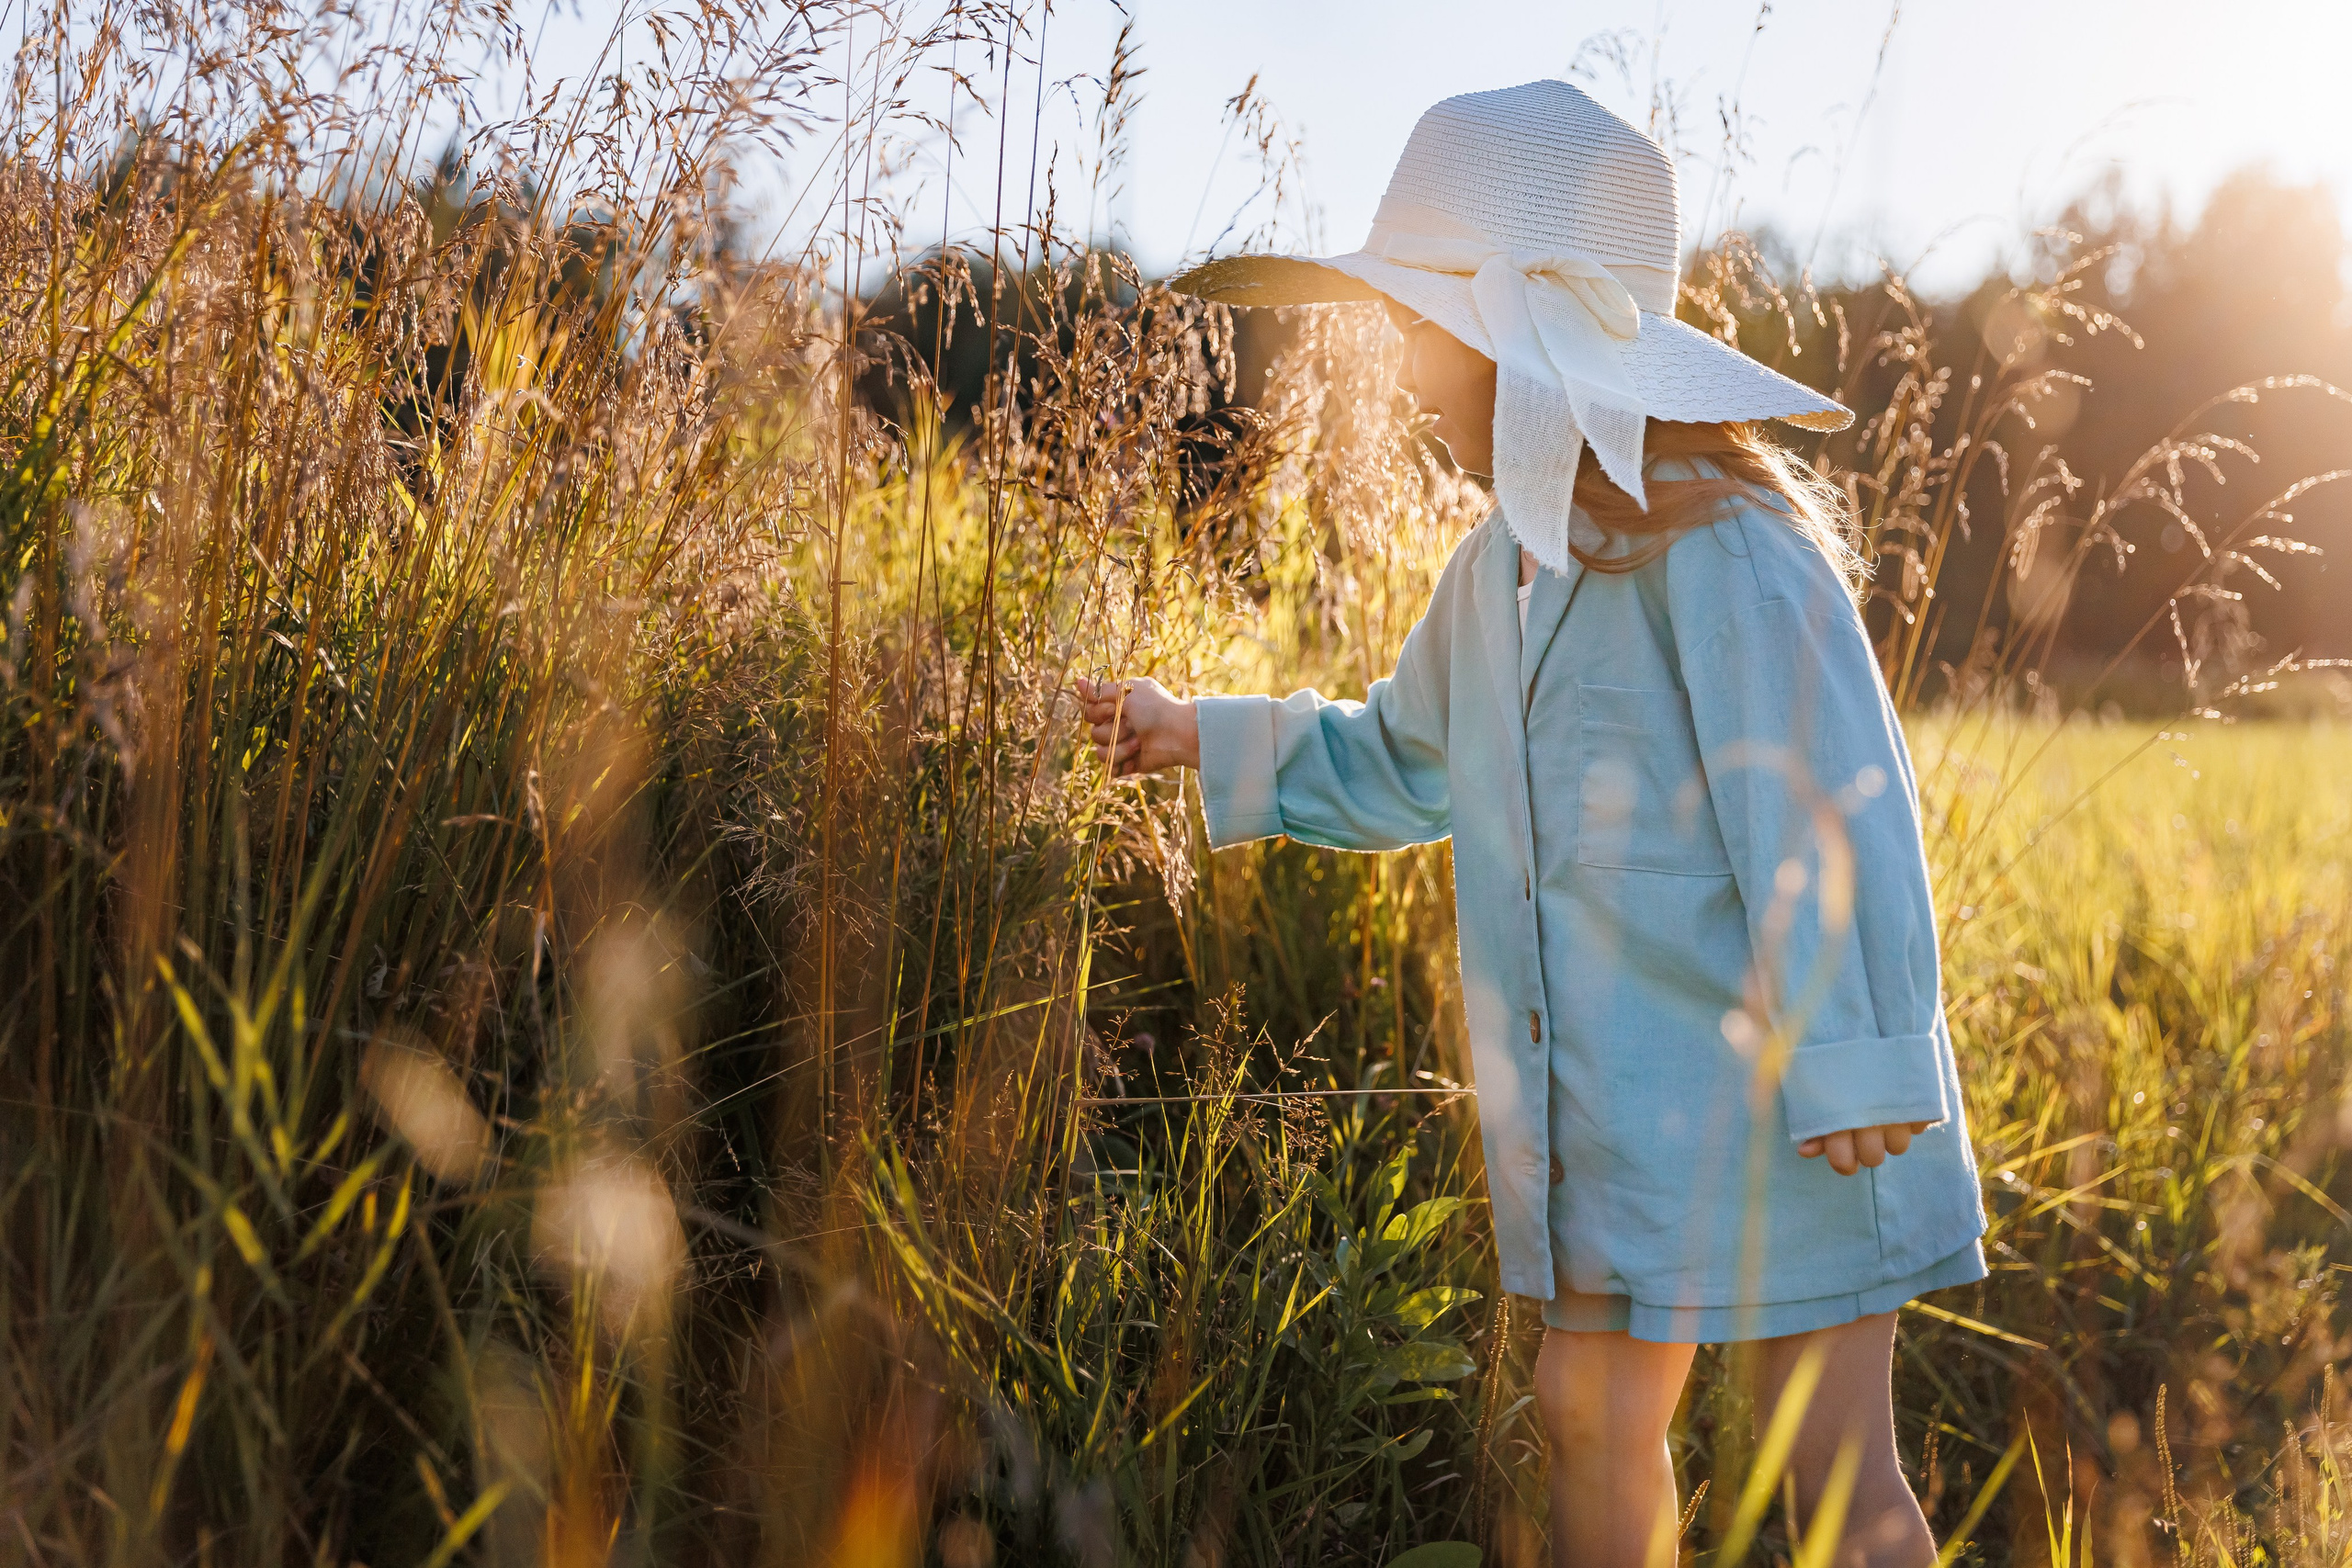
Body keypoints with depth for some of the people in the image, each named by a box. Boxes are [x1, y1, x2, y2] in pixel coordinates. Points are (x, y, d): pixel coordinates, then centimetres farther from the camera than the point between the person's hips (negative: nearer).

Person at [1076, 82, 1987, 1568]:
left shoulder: (1715, 532, -17)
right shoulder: (1504, 565, 10)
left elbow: (1827, 799, -19)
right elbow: (1401, 762, 25)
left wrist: (1858, 1063, -20)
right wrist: (1208, 739, 20)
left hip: (1782, 1094, -8)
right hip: (1622, 1096, 8)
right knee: (1590, 1408, 14)